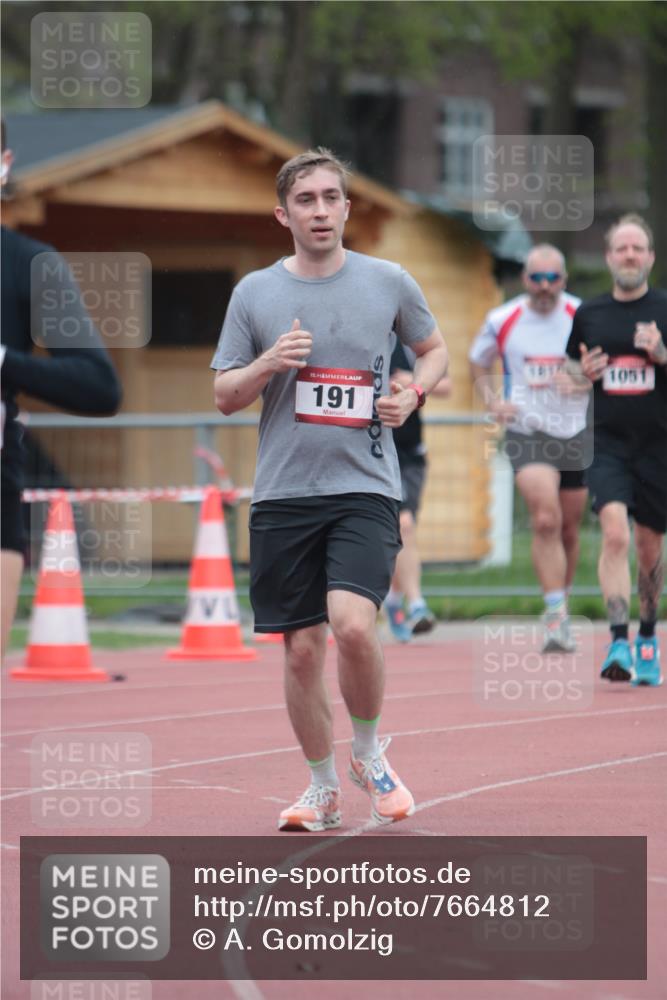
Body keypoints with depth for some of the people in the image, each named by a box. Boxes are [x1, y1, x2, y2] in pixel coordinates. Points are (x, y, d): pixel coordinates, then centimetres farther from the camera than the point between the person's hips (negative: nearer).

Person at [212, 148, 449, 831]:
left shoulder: (389, 282, 3)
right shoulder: (255, 293, 5)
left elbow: (434, 348, 20)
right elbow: (224, 396, 8)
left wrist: (412, 395, -1)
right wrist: (268, 363, -11)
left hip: (365, 490, -2)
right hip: (282, 493, 2)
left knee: (352, 624, -22)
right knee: (301, 647, 3)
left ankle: (369, 753, 3)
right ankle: (323, 788, 19)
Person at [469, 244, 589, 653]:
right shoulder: (502, 321, -1)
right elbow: (479, 364, 16)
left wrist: (582, 383, -18)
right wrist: (493, 402, -1)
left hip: (575, 433, 2)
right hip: (526, 432, -2)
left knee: (568, 531, 11)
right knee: (545, 520, -20)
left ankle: (561, 610, 31)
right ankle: (556, 617, -22)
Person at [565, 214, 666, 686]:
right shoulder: (588, 315, 8)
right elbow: (570, 368, 19)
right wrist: (581, 375, -3)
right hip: (607, 443, 1)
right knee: (614, 533, -19)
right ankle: (618, 642, -23)